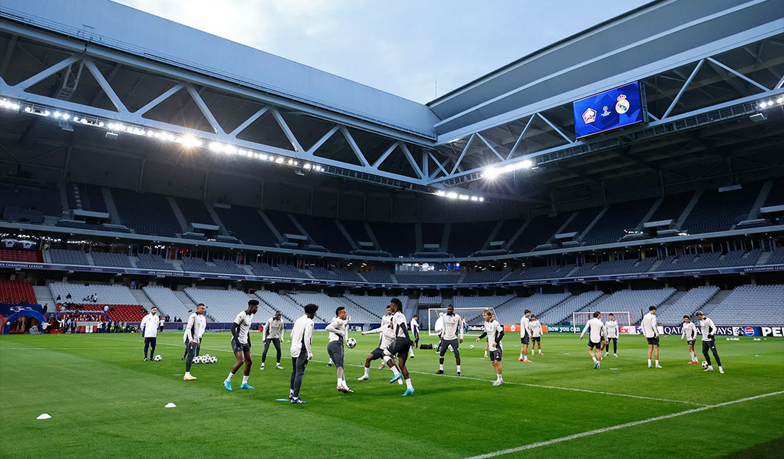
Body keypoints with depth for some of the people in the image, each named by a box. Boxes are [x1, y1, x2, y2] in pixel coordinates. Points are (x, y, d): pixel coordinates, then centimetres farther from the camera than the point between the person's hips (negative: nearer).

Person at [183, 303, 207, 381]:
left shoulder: (203, 318, 14)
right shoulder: (193, 316, -12)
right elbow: (188, 328, -16)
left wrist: (199, 341, 19)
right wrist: (190, 339, -21)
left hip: (195, 339, 8)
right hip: (189, 339, -8)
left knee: (191, 356, 8)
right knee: (191, 355, -15)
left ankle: (187, 374, 13)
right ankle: (187, 374, -16)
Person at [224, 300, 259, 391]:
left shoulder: (251, 316, 13)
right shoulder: (242, 315, -16)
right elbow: (233, 328, -18)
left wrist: (249, 341, 21)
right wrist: (237, 340, -25)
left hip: (244, 342, 9)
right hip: (237, 341, -9)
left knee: (249, 361, 4)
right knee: (241, 361, -19)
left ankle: (244, 383, 13)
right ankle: (227, 381, -7)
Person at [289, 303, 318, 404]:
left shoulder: (298, 320, 10)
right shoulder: (309, 322, -14)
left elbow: (292, 335, 17)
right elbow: (307, 339, -20)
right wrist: (310, 353, -15)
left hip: (294, 349, 8)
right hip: (302, 351, -8)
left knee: (294, 372, 21)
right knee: (299, 373, -4)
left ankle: (291, 393, 33)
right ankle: (295, 398, -2)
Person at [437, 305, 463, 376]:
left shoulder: (457, 317, -9)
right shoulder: (445, 316, 2)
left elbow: (461, 326, 1)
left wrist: (461, 337, -5)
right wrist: (442, 335, 9)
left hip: (454, 339, -4)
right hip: (445, 338, 4)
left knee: (457, 355, -7)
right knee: (441, 354, 6)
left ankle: (458, 371, 2)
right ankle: (441, 369, 19)